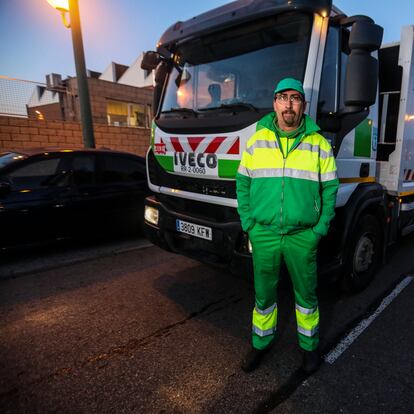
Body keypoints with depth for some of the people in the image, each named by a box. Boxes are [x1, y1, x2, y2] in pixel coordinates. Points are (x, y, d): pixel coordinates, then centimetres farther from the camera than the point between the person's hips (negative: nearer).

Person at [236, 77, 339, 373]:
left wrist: (320, 228, -4)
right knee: (264, 293, 15)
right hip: (263, 234, 1)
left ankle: (310, 346, 40)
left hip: (303, 236, 0)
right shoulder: (258, 139, 3)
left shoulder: (319, 143, 1)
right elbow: (243, 183, 4)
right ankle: (261, 343, 37)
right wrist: (248, 224, -2)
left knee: (306, 294, 16)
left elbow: (330, 188, 2)